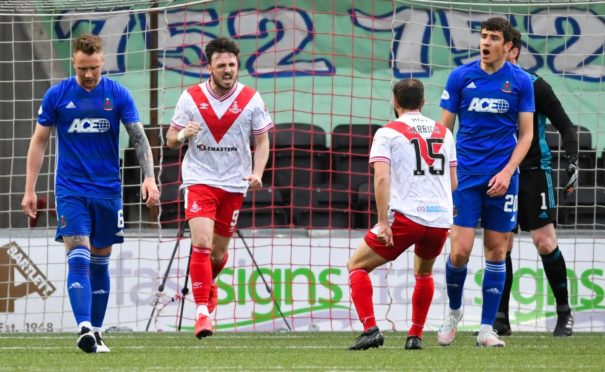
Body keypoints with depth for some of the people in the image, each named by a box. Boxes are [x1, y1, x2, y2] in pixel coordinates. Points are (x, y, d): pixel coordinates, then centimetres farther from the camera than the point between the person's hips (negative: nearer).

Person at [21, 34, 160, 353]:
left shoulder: (118, 95, -1)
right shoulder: (56, 95, -2)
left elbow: (139, 137, -2)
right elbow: (39, 142, 4)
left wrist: (149, 177, -16)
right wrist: (29, 190, 1)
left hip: (108, 191, 2)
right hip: (71, 191, -2)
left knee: (100, 263, 9)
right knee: (78, 259, -16)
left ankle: (96, 333, 18)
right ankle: (85, 328, -28)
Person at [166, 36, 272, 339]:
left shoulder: (251, 99, -1)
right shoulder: (191, 98, -3)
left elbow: (262, 140, 7)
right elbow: (170, 140, 4)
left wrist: (257, 172, -10)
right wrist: (182, 135, -20)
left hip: (234, 184, 2)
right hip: (199, 180, -2)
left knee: (219, 251, 11)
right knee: (201, 242, -20)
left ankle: (208, 284, 44)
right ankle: (202, 311, -19)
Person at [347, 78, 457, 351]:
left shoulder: (388, 132, 1)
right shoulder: (443, 132, 15)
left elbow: (382, 178, -12)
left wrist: (383, 221, -13)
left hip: (405, 216, -5)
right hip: (441, 218, 5)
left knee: (357, 267, 8)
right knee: (424, 273, 32)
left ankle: (370, 329, -8)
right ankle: (415, 336, 27)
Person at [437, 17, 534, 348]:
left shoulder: (521, 81, 1)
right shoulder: (461, 76, 1)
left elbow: (526, 134, 3)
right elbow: (444, 128, 5)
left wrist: (507, 172, -10)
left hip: (501, 178, 0)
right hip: (465, 175, 0)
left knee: (496, 251, 1)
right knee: (460, 251, -8)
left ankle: (487, 329, 7)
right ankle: (454, 311, 19)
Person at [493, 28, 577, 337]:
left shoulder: (535, 86, -5)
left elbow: (565, 126, -4)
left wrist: (572, 161, -15)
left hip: (534, 172, -4)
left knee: (544, 242, -8)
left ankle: (564, 312, 4)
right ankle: (500, 319, 3)